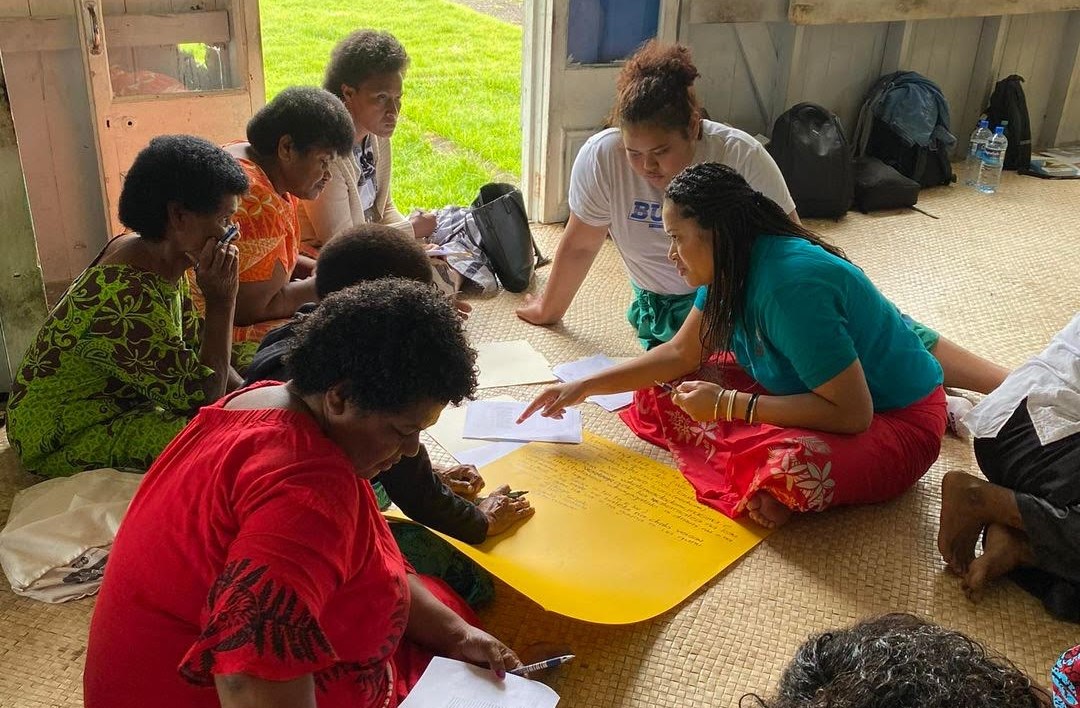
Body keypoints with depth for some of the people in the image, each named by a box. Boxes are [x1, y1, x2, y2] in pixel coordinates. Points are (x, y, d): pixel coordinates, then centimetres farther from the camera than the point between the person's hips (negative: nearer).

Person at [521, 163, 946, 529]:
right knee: (666, 389, -3)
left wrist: (726, 405, -28)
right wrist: (583, 388, 2)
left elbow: (851, 412, -32)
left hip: (894, 420, -8)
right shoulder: (732, 268, -6)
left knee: (794, 468, -42)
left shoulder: (791, 285, -33)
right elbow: (681, 354, 7)